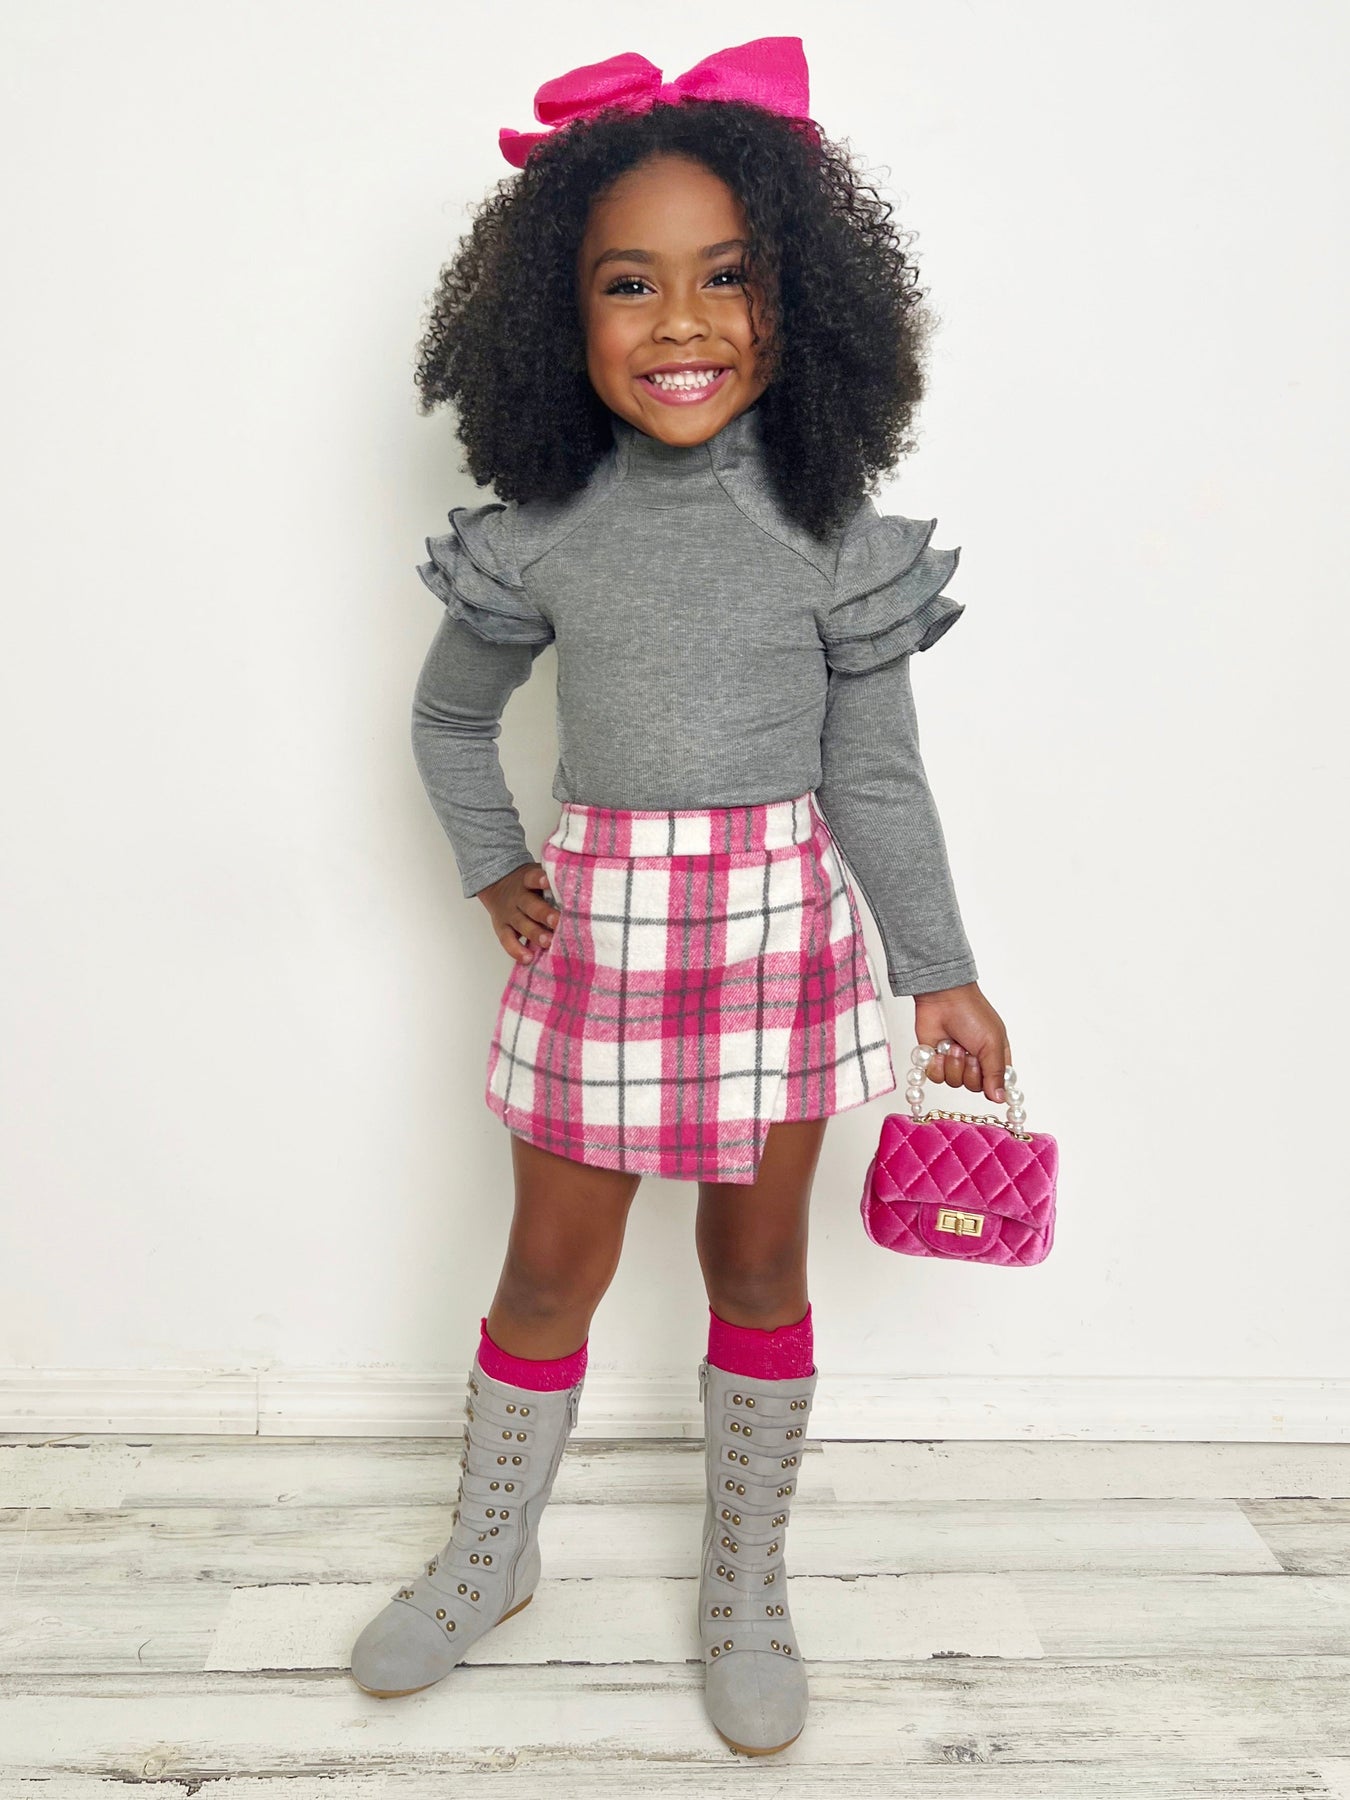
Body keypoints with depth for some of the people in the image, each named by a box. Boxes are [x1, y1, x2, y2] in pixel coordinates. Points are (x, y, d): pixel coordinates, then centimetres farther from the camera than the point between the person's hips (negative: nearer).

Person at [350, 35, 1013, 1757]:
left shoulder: (832, 531, -5)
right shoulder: (544, 533, -3)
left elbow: (874, 772, 0)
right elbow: (449, 715, 13)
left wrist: (940, 970, 2)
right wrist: (492, 870, 5)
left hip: (780, 923, 0)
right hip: (596, 924, 1)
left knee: (760, 1262, 12)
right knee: (551, 1265, 11)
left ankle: (745, 1589, 34)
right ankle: (485, 1561, 37)